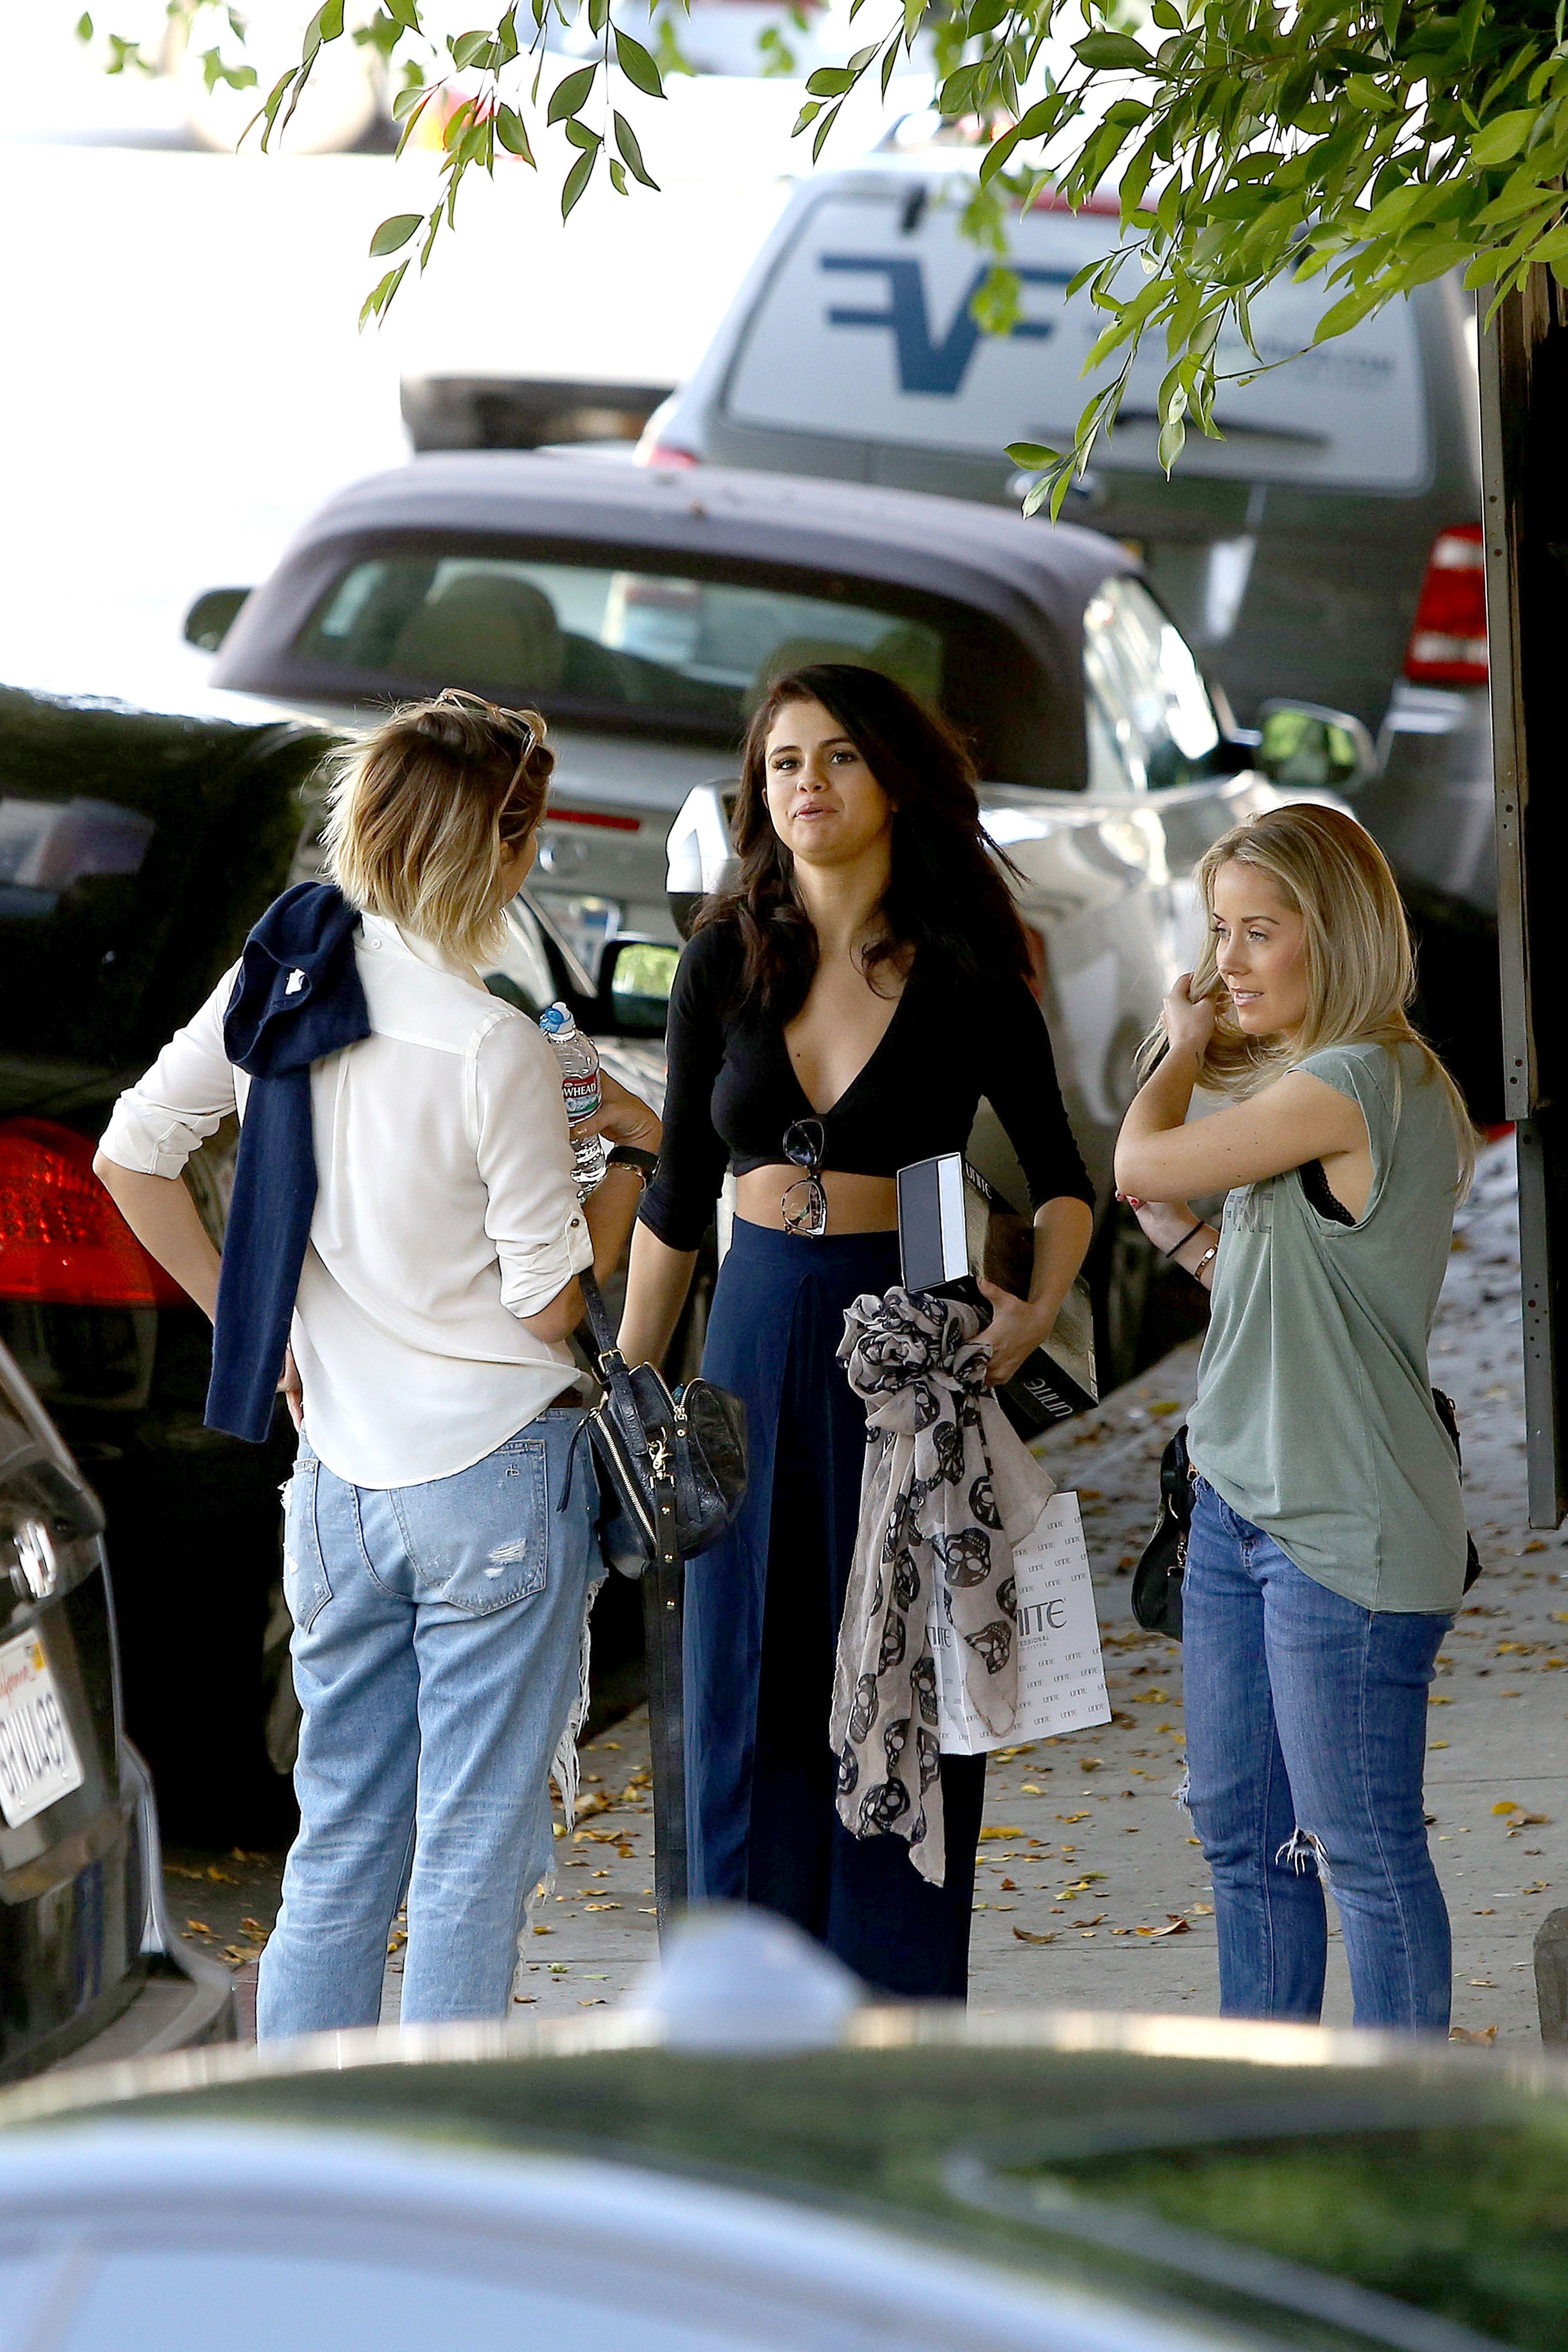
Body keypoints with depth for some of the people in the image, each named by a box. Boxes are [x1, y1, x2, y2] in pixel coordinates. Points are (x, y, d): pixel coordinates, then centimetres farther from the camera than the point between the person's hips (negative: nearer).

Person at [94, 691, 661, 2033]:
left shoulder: (277, 981, -1)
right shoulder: (497, 1053, -19)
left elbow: (131, 1157, 9)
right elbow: (552, 1305, -12)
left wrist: (253, 1325, 13)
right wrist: (639, 1156, 0)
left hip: (339, 1479, 6)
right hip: (496, 1472, -6)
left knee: (341, 1847, 14)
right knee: (475, 1857, 2)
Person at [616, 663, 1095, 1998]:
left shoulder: (967, 977, -3)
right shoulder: (727, 962, 5)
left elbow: (1061, 1177, 6)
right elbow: (677, 1195, 12)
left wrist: (1036, 1309, -12)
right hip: (760, 1331, 3)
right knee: (750, 1694, 5)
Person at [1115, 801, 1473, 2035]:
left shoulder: (1358, 1084, -19)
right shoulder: (1314, 1086, 12)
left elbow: (1141, 1164, -13)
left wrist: (1185, 1047, 4)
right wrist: (1185, 1235, 3)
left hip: (1344, 1534, -10)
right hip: (1242, 1506, 10)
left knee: (1363, 1851, -1)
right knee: (1242, 1832, 16)